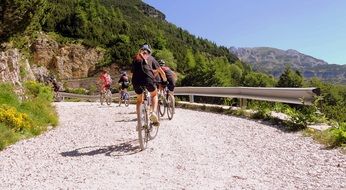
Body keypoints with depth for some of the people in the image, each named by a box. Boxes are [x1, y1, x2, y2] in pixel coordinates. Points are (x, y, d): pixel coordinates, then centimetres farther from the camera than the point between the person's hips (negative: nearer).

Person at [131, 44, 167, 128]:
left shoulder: (135, 59, 29)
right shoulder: (150, 58, 23)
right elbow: (160, 71, 25)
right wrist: (165, 80, 41)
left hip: (136, 80, 2)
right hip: (148, 78, -2)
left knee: (139, 100, 25)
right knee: (154, 95, 25)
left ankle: (139, 121, 11)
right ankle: (154, 112, -1)